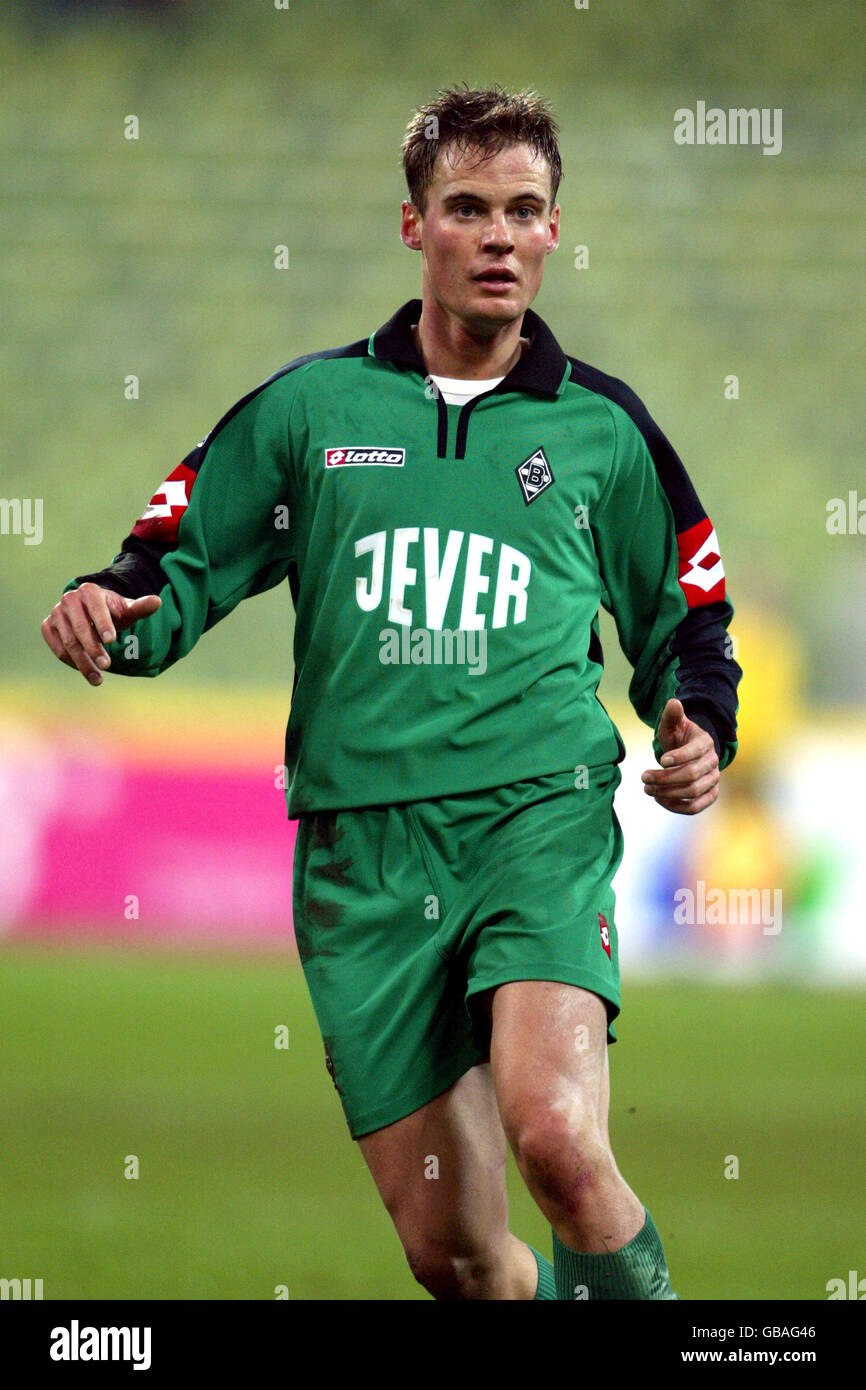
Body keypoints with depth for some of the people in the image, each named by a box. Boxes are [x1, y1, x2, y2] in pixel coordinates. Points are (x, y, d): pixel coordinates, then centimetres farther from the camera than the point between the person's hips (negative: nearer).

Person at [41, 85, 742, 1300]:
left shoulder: (600, 426, 10)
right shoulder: (310, 407, 10)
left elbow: (685, 616, 22)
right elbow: (181, 563, 14)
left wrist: (700, 729, 1)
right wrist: (112, 609, -9)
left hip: (543, 818, -1)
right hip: (363, 849, 2)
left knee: (554, 1135, -29)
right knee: (451, 1253, 1)